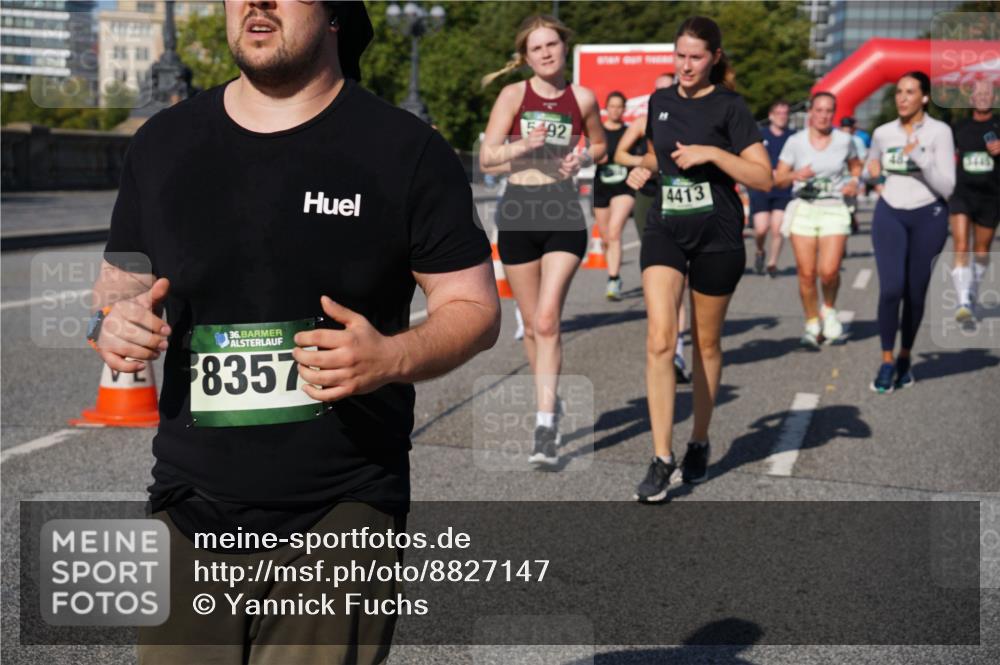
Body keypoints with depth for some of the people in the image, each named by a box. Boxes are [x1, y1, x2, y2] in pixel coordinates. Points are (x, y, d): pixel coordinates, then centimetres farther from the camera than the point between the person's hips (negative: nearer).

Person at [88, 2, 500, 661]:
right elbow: (118, 288, 18)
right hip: (191, 510, 4)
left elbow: (475, 308, -1)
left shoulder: (406, 149, -2)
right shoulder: (164, 142, 9)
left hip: (342, 510, -3)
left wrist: (391, 358, -20)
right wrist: (113, 324, -5)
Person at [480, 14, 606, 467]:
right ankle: (550, 402, 32)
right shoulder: (514, 95, 0)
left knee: (547, 319, -14)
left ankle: (545, 426, -13)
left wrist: (582, 158, -1)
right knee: (532, 324, 10)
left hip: (563, 213, -1)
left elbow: (600, 145, 20)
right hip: (519, 213, 1)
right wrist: (524, 145, -20)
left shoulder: (582, 99, 4)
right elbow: (486, 157, -3)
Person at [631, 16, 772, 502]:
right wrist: (647, 166, 6)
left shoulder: (729, 106, -5)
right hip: (665, 230, 3)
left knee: (705, 344, 10)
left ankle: (699, 444, 28)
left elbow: (763, 177, -11)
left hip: (717, 236, -3)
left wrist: (711, 153, -19)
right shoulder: (660, 101, 9)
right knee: (660, 340, -13)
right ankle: (662, 459, -11)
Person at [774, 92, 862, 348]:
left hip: (834, 210, 0)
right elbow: (778, 178, 3)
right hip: (803, 209, 0)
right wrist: (795, 175, -18)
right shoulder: (795, 142, 1)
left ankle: (829, 310, 16)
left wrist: (854, 181, 2)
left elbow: (856, 166, 23)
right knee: (806, 273, -4)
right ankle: (813, 323, 15)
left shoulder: (844, 140, 5)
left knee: (829, 271, -14)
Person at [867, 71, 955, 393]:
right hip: (889, 214, 2)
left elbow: (946, 187, -13)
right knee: (891, 288, -14)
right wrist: (873, 174, 4)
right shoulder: (882, 133, 3)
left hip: (928, 216, -1)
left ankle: (905, 358, 24)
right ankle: (886, 361, -1)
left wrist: (919, 157, -22)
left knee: (915, 293, 5)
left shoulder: (939, 132, -8)